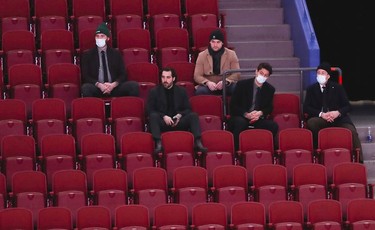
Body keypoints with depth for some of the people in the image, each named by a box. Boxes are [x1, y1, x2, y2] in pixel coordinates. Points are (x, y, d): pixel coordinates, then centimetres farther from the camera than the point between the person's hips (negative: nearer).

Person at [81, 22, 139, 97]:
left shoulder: (116, 54, 15)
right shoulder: (87, 55, 11)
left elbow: (122, 74, 10)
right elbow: (85, 76, 3)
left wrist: (114, 84, -13)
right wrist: (99, 85, -16)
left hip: (114, 87, 2)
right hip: (96, 88, -2)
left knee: (134, 85, -25)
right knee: (86, 88, -37)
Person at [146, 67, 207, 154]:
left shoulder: (181, 91, 14)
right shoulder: (154, 92, 7)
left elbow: (188, 109, 13)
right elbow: (150, 110, -1)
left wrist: (180, 115, -10)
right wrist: (164, 117, -16)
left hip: (178, 122, 2)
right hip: (162, 122, -2)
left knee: (193, 115, -22)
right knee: (153, 116, -33)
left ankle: (198, 143, -34)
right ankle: (158, 144, -46)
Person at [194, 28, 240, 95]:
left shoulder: (231, 54, 4)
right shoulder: (202, 55, 5)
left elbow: (236, 74, -2)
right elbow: (197, 76, 1)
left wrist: (225, 82, -22)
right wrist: (207, 83, -21)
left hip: (227, 86, 0)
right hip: (208, 86, 0)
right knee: (200, 91, -35)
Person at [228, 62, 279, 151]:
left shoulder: (270, 89, 7)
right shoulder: (242, 84, -3)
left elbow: (269, 107, 13)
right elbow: (233, 105, -4)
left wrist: (261, 113, -11)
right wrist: (246, 114, -20)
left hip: (258, 119, 3)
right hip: (241, 117, -3)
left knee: (274, 126, -26)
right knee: (241, 123, -38)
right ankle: (236, 149, -31)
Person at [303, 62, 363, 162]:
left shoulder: (337, 87, 11)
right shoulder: (311, 89, 12)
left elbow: (348, 106, 7)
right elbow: (306, 108, 2)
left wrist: (338, 112, -16)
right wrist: (321, 114, -16)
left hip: (338, 117, 0)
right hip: (320, 118, 1)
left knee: (352, 132, -29)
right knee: (311, 123, -34)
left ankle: (359, 161, -27)